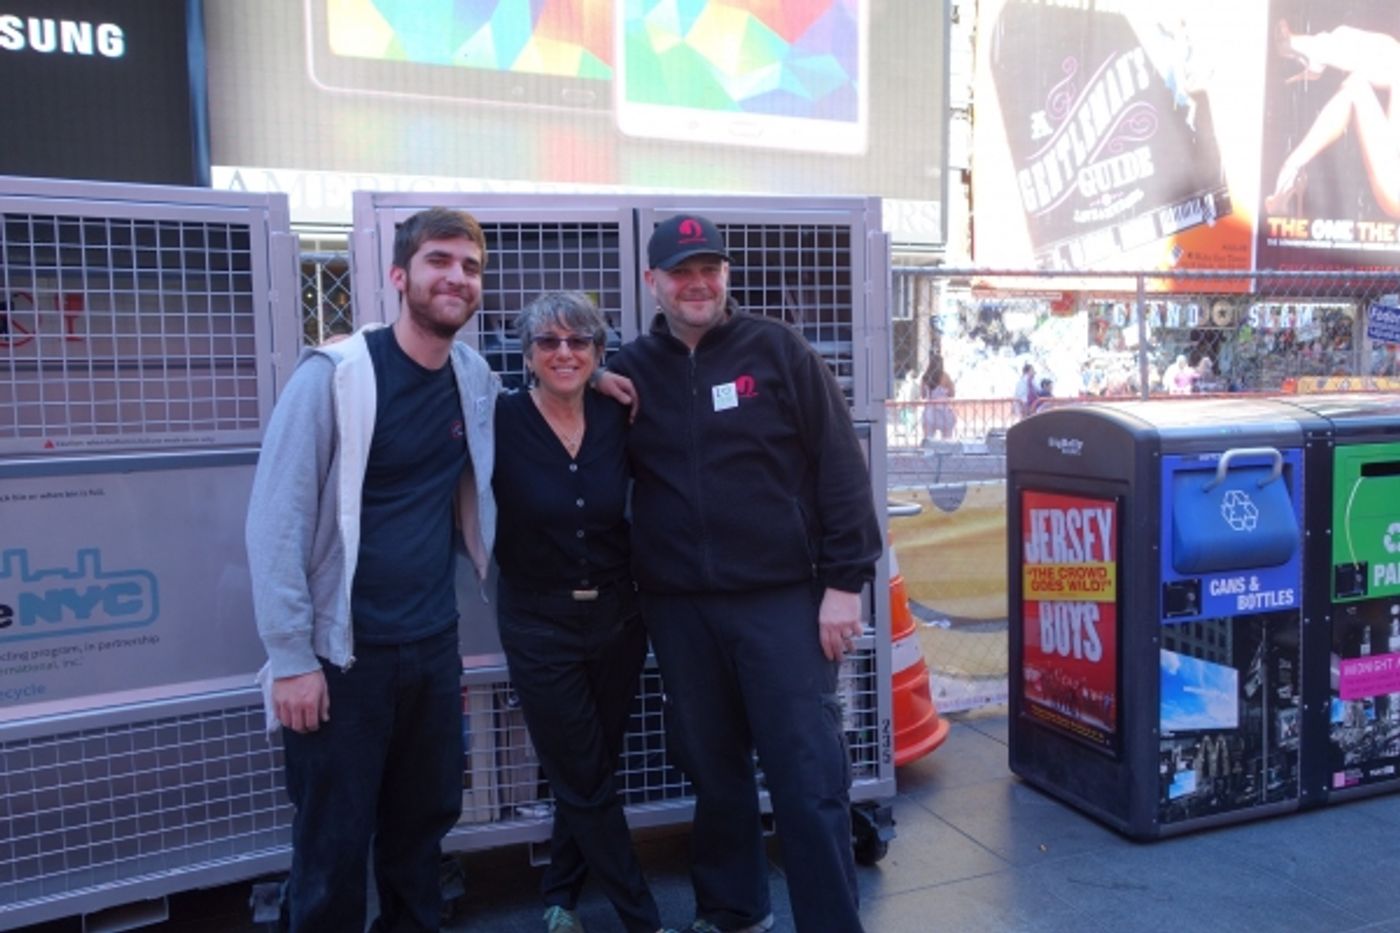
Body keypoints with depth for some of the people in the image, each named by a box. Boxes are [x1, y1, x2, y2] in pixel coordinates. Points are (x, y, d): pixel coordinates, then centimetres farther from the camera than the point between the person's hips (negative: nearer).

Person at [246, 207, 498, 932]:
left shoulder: (475, 378, 3)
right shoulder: (332, 375, -14)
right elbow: (275, 522, -15)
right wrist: (290, 659, -16)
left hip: (434, 646, 5)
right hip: (342, 653, -5)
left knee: (424, 824, 18)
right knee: (333, 845, 8)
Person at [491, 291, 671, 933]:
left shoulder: (615, 418, -3)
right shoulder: (501, 422, -13)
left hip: (617, 617, 4)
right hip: (540, 627, -3)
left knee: (591, 772, 17)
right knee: (584, 781, 7)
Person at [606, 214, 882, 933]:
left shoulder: (778, 350, -2)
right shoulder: (631, 371, 6)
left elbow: (840, 465, -4)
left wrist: (843, 581, -8)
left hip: (783, 597, -3)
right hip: (678, 607, 3)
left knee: (809, 778, 0)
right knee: (712, 770, 15)